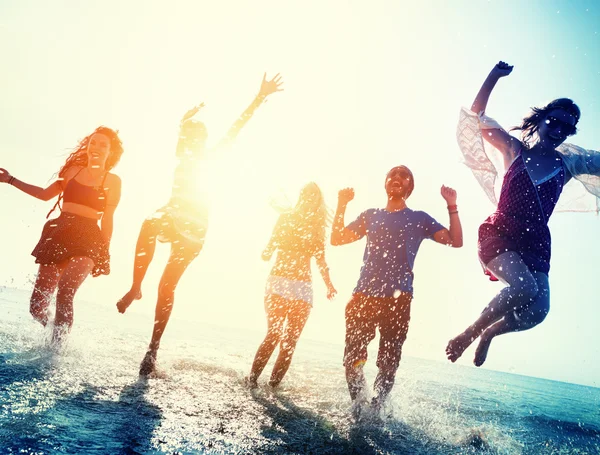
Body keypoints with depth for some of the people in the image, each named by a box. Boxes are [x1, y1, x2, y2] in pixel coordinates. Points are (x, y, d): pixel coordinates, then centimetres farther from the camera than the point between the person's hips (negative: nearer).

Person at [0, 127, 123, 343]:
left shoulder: (113, 181, 4)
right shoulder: (74, 170, 13)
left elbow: (107, 219, 6)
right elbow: (45, 194, 22)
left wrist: (105, 251, 1)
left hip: (88, 239, -4)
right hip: (59, 235, 4)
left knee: (65, 292, -30)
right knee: (38, 305, 0)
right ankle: (56, 335, 30)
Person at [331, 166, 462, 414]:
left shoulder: (419, 219, 11)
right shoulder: (370, 215, 17)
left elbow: (455, 241, 3)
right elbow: (337, 239, 15)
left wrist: (452, 206, -5)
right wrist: (342, 205, 8)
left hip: (398, 299, -2)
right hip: (363, 296, 2)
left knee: (388, 364, 2)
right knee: (352, 359, 0)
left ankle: (376, 410, 17)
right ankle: (358, 408, 19)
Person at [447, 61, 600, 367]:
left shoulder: (571, 163, 13)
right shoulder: (514, 149, 5)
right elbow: (477, 116, 2)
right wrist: (495, 75, -5)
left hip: (535, 243, 5)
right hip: (499, 234, -4)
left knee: (538, 310, -10)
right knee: (524, 288, -30)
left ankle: (489, 333, 20)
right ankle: (467, 335, -11)